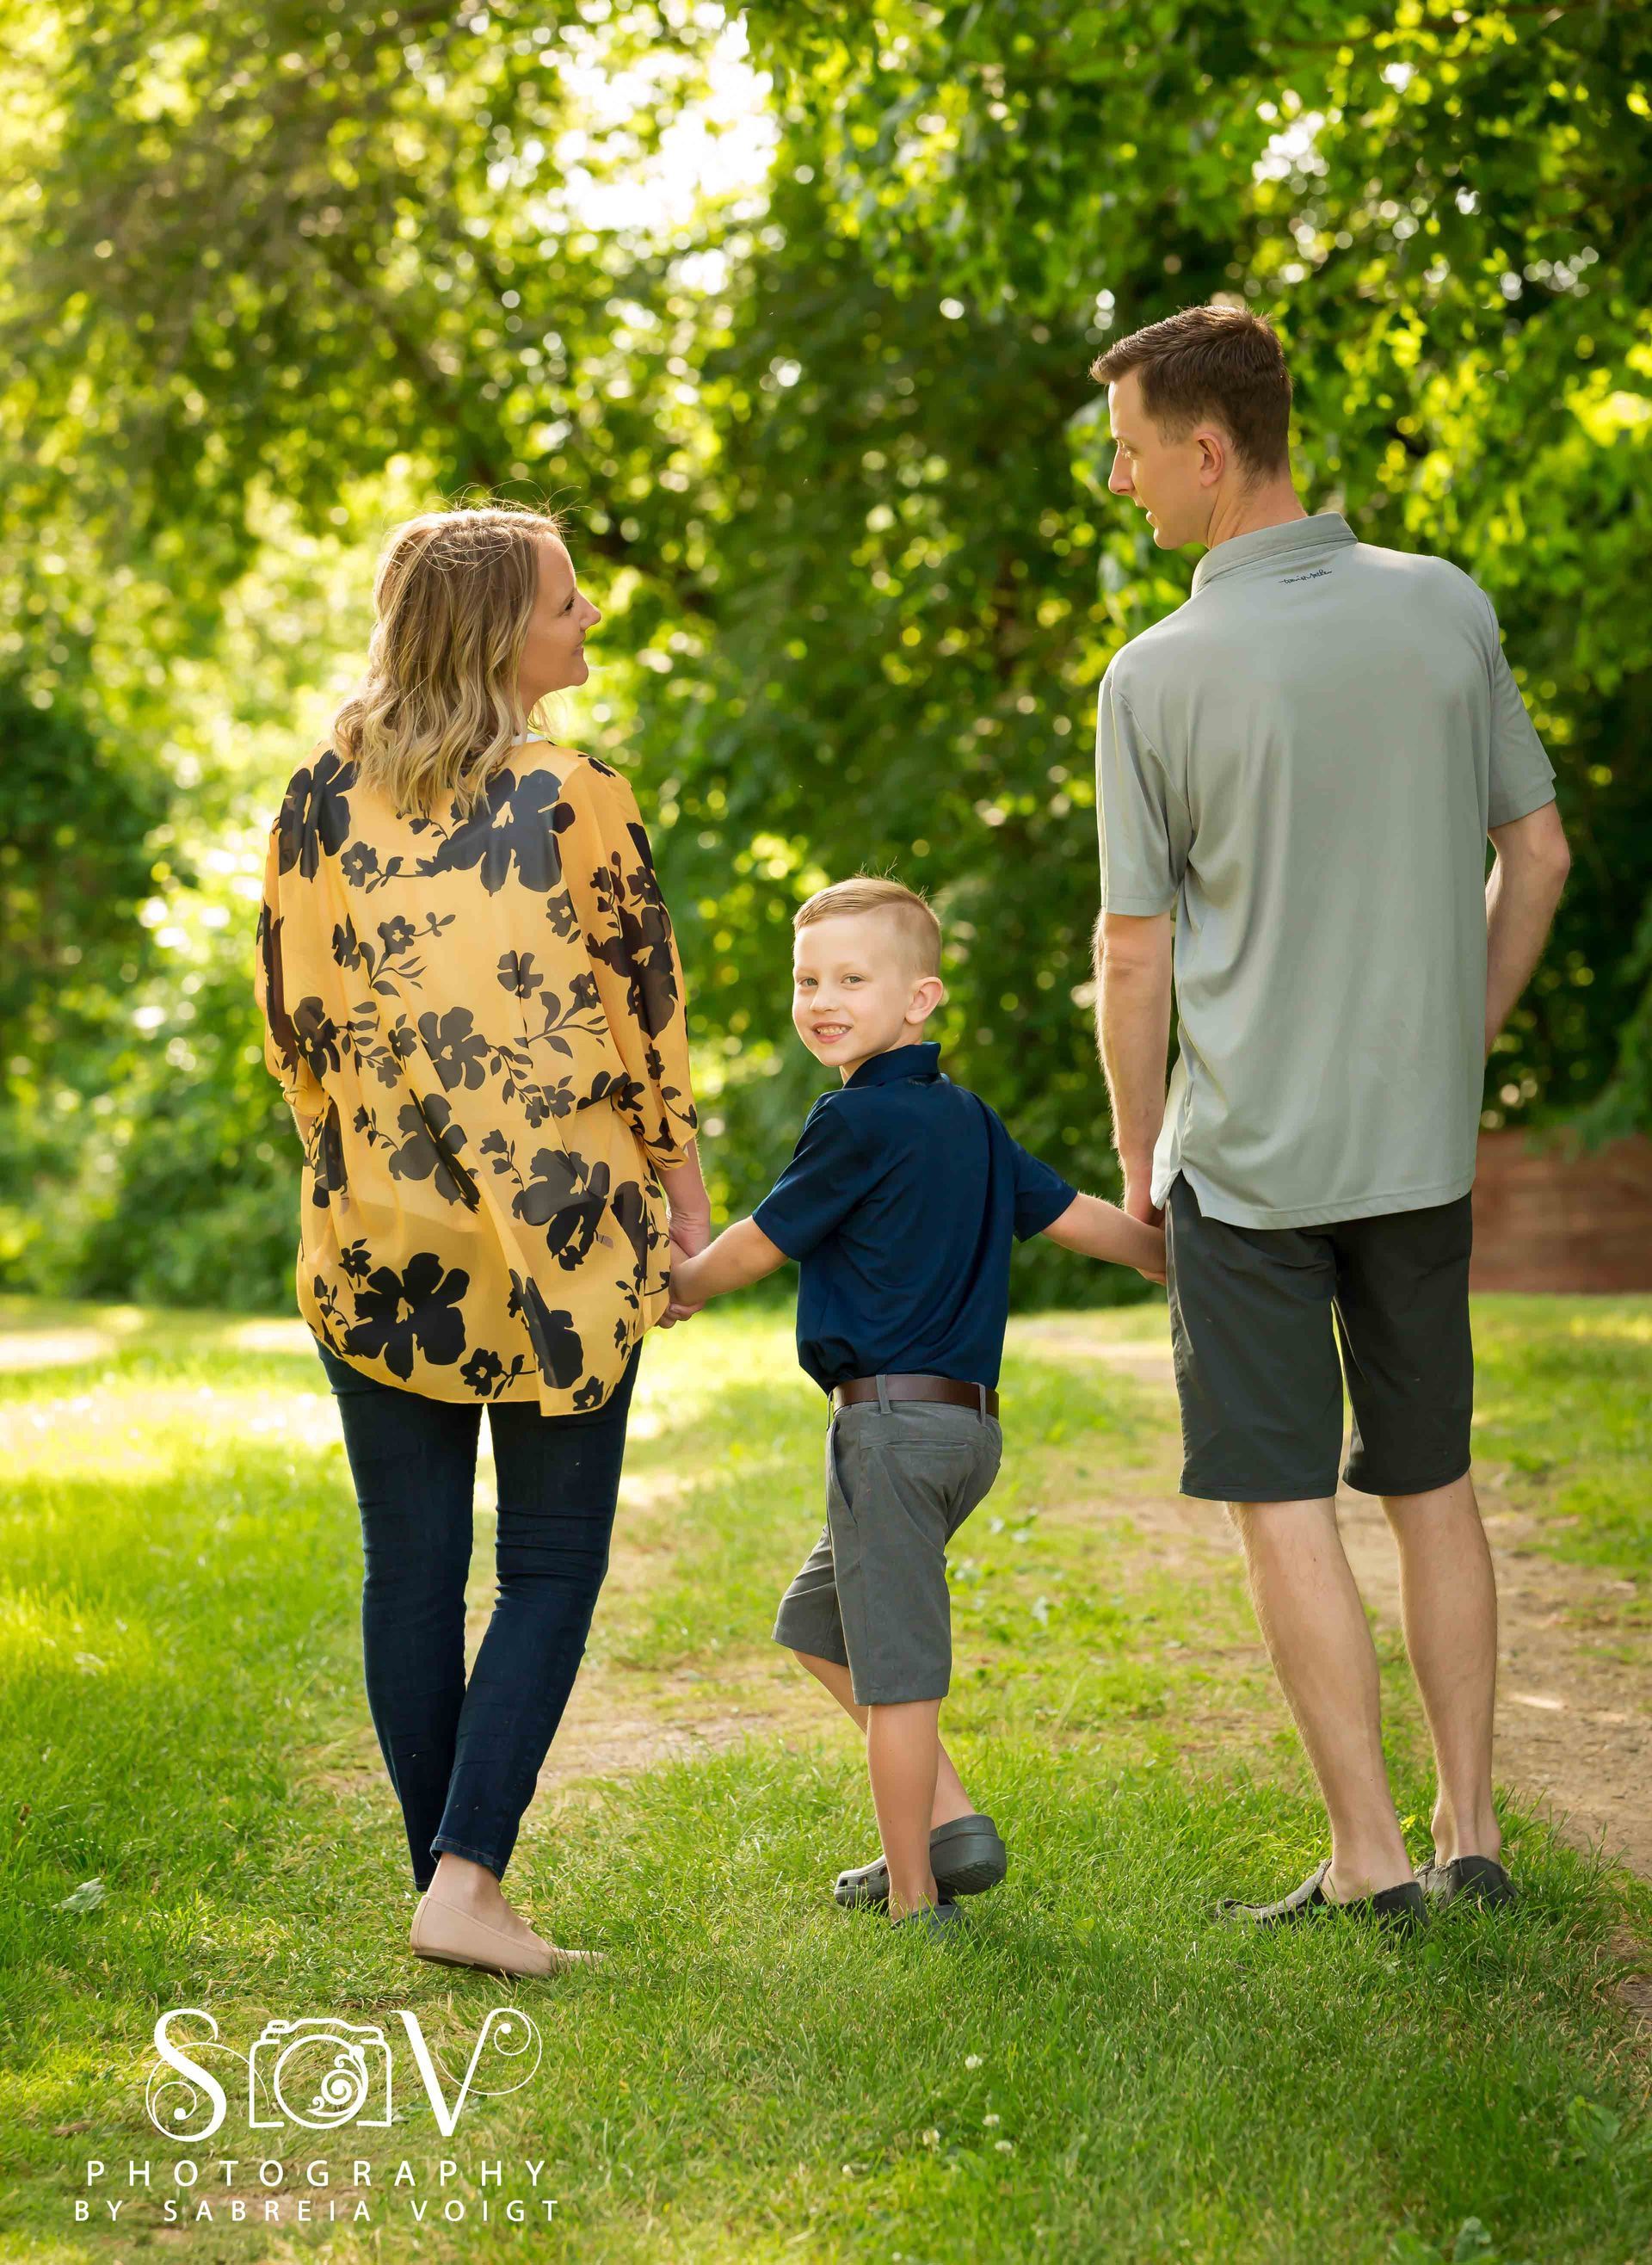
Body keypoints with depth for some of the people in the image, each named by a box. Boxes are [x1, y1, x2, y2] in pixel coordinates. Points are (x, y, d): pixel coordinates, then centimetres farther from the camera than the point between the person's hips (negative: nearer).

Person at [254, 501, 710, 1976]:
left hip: (377, 1239, 4)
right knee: (551, 1565, 6)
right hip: (558, 1241, -3)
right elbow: (644, 1010, -5)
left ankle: (444, 1882, 17)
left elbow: (291, 1011, 6)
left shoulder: (323, 800, 2)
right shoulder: (575, 802, -10)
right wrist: (680, 1175, 9)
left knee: (411, 1570, 11)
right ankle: (471, 1879, -4)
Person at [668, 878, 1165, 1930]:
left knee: (893, 1664, -2)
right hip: (968, 1418, 9)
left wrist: (676, 1288, 16)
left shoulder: (859, 1120, -12)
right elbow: (1075, 1215, 16)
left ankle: (914, 1899, 5)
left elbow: (756, 1248, -3)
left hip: (895, 1420, -9)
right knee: (820, 1623, 21)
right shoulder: (968, 1118, 13)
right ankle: (949, 1821, 20)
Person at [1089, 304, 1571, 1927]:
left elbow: (1131, 956, -8)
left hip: (1249, 1152, -4)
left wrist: (1138, 1155, 5)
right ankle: (1469, 1829, 20)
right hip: (1423, 1139, 5)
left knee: (1282, 1502, 3)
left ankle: (1369, 1858, 5)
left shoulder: (1159, 677, -13)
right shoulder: (1448, 613, -1)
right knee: (1430, 1483, 15)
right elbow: (1538, 856, 6)